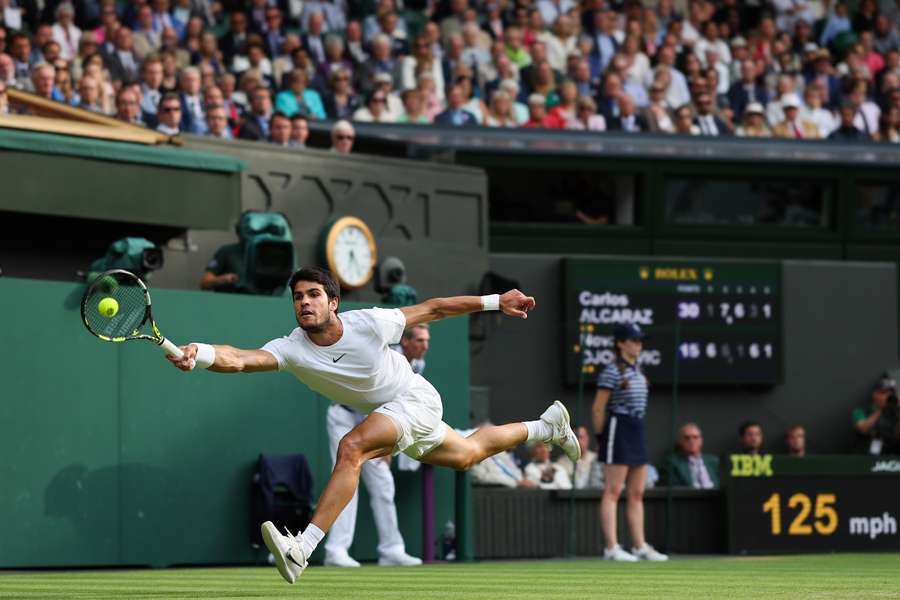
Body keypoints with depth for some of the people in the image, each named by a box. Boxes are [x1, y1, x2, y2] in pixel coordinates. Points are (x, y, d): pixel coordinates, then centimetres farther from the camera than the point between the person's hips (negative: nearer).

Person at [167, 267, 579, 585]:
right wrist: (198, 355, -61)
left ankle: (301, 550, -37)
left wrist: (495, 301, -10)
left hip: (415, 399, -6)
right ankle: (547, 427, 54)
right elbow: (239, 359, -39)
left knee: (351, 448, -31)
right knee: (467, 455, 27)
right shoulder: (291, 349, -22)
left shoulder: (369, 323, -28)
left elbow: (433, 308, -14)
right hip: (381, 414, 6)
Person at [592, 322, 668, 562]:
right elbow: (598, 408, -10)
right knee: (613, 492, -7)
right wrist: (600, 436, -9)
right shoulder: (611, 371, -10)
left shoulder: (637, 370, 15)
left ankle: (640, 546, 14)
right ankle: (612, 548, -8)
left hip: (637, 430, 8)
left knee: (637, 493, 10)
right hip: (618, 428, -8)